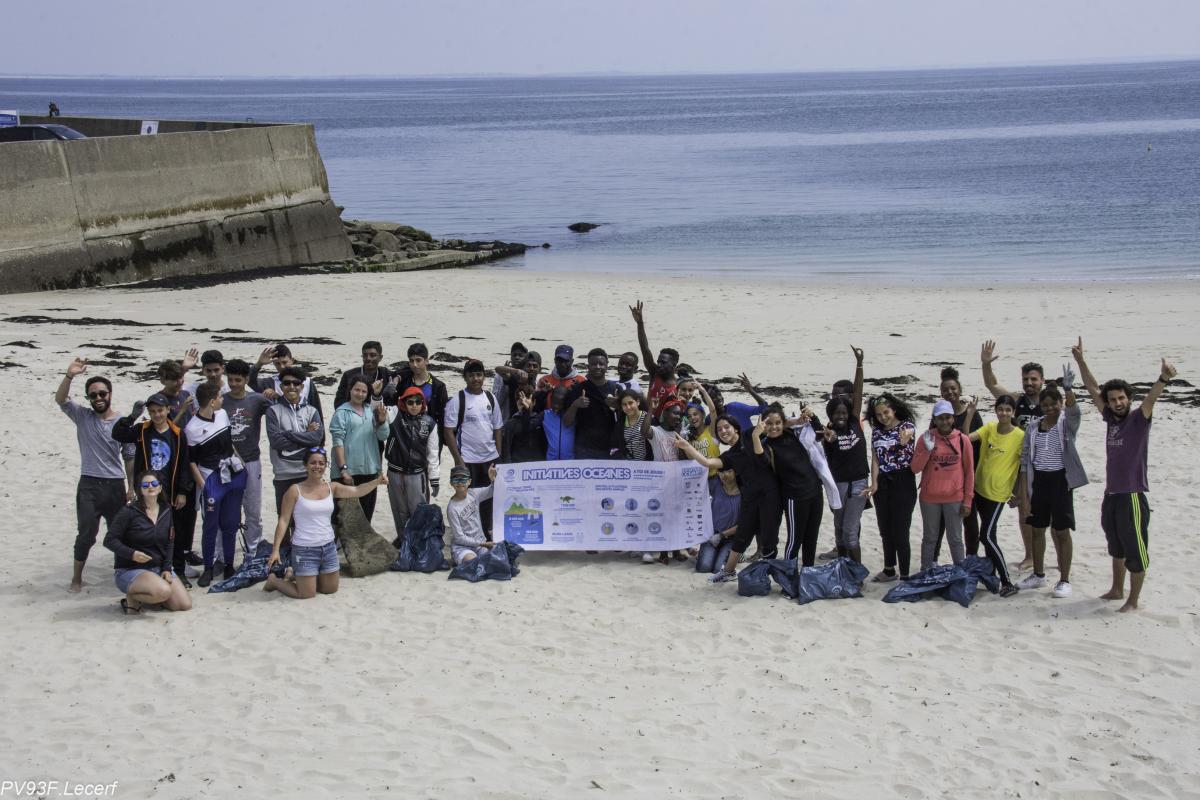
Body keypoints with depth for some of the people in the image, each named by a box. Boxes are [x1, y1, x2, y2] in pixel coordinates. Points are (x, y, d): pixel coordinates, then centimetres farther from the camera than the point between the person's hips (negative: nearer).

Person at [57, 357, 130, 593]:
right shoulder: (82, 417, 0)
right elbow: (60, 399, -16)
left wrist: (132, 487, 4)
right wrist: (70, 375, -32)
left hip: (115, 485, 1)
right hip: (89, 485, -1)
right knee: (87, 534, -1)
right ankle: (77, 578, 11)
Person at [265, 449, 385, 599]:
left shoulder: (331, 488, 1)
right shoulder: (295, 491, -10)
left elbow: (356, 491, -12)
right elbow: (283, 521, -9)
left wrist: (376, 482, -30)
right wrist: (275, 550, -15)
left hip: (328, 547, 5)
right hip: (304, 549, -5)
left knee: (330, 589, 16)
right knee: (307, 595, 0)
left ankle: (296, 576, 37)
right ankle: (274, 580, 26)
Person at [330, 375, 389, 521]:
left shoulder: (372, 411, 9)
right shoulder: (342, 412, -6)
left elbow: (383, 436, 7)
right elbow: (338, 442, -10)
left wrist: (382, 420, -14)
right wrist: (343, 469, -15)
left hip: (370, 471, 5)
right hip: (348, 472, -5)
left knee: (367, 513, 14)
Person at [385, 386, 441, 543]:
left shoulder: (429, 423, -3)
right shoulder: (395, 416, -4)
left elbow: (433, 453, 1)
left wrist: (434, 480, 1)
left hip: (418, 475, -1)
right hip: (395, 473, 1)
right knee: (400, 511, 15)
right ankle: (402, 538, 32)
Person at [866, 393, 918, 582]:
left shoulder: (906, 426, -7)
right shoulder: (877, 431, 8)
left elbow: (907, 433, -32)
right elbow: (875, 458, 4)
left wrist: (905, 439, -57)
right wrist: (874, 484, -9)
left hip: (903, 483, -6)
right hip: (883, 483, 6)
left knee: (900, 532, -7)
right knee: (885, 531, 16)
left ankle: (905, 576, -1)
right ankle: (889, 570, 31)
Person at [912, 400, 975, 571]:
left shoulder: (962, 440, 0)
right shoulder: (925, 438, -1)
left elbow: (969, 472, 3)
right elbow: (915, 469, -3)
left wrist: (967, 501, 1)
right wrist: (927, 450, -18)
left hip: (954, 499, 0)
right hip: (930, 499, 0)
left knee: (955, 539, 6)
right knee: (930, 539, 9)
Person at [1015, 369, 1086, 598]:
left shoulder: (1067, 424, -5)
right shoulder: (1033, 429, 5)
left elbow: (1073, 410, -30)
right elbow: (1025, 462, 5)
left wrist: (1068, 389, -48)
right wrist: (1024, 493, 1)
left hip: (1060, 480, -4)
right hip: (1038, 480, 4)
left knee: (1062, 531, 1)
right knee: (1037, 529, 14)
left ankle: (1064, 580, 11)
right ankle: (1038, 575, 30)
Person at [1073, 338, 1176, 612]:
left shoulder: (1139, 419, -9)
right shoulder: (1111, 419, 7)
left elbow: (1152, 397, -28)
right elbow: (1093, 389, 12)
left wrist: (1163, 379, -48)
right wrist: (1080, 361, 7)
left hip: (1132, 495, -7)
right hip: (1111, 494, 7)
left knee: (1135, 551, 0)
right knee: (1116, 548, 22)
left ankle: (1133, 601, 8)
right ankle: (1117, 590, 37)